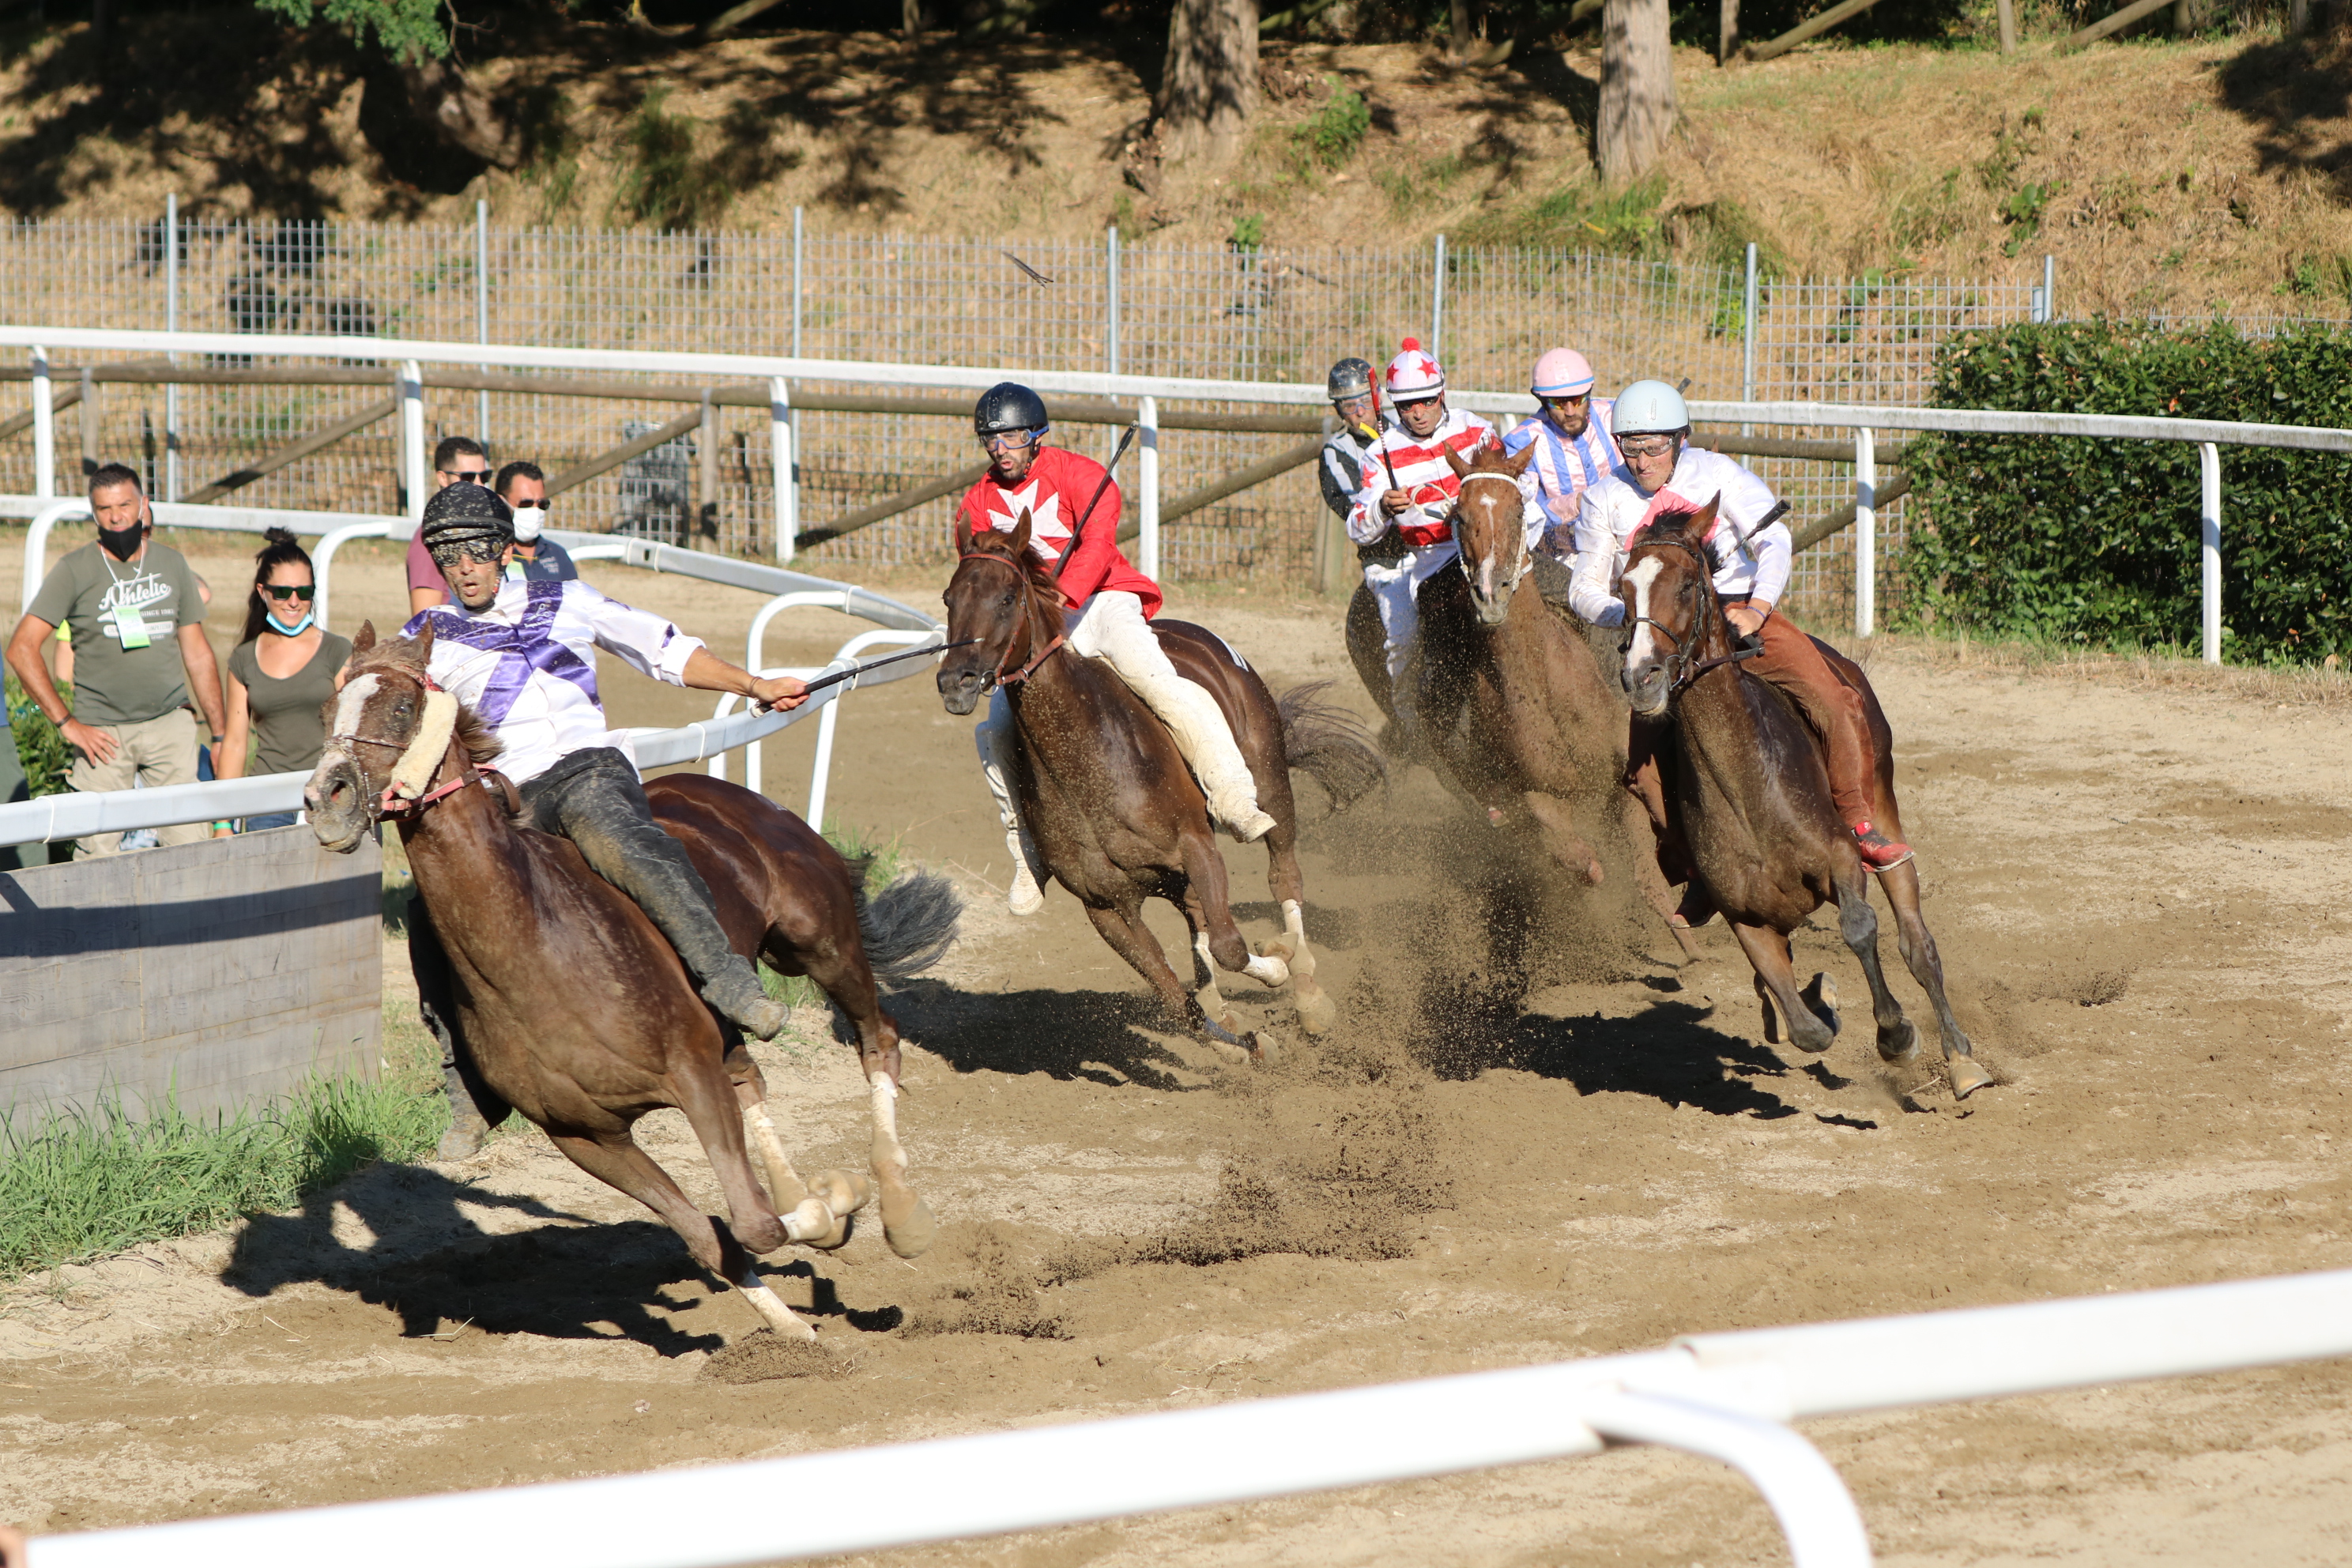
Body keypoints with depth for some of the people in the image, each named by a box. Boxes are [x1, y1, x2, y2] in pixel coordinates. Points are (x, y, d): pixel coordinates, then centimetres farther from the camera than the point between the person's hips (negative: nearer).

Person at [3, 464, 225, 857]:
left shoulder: (172, 564, 10)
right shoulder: (75, 570, -2)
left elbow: (197, 652, 16)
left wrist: (219, 734, 13)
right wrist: (66, 723, -9)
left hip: (170, 724, 3)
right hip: (103, 733, -3)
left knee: (188, 843, -5)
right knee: (99, 851, -8)